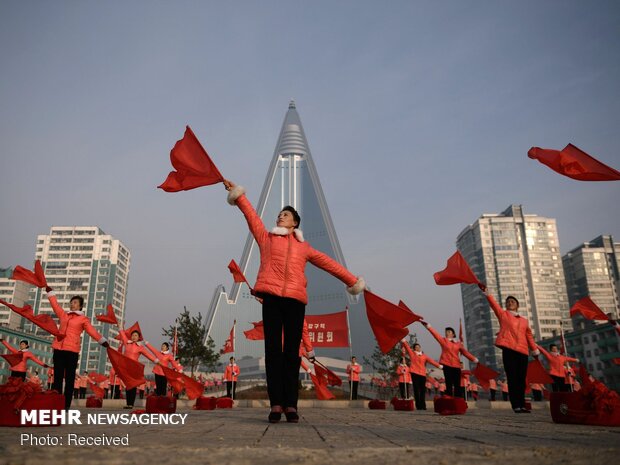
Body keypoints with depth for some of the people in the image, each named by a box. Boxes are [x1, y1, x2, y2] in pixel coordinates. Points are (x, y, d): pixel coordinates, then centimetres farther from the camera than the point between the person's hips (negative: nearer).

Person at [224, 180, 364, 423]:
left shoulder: (303, 247, 23)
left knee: (292, 352, -1)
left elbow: (329, 263, 25)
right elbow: (251, 215, 12)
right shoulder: (266, 238, 20)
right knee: (273, 349, -4)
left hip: (295, 299, 1)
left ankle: (291, 404, 1)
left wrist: (353, 281, 27)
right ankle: (276, 404, -4)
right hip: (271, 297, -1)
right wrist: (237, 193, 4)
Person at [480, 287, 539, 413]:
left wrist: (535, 349, 14)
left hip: (522, 351, 4)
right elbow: (494, 304, -2)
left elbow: (529, 335, 21)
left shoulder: (524, 320, 21)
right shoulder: (503, 314, 11)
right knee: (512, 378, -6)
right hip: (508, 349, -4)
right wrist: (487, 293, -17)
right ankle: (516, 406, -6)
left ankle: (522, 405, 9)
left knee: (521, 379, 3)